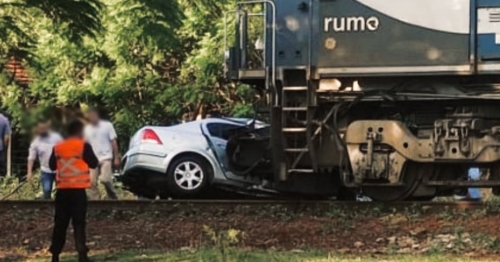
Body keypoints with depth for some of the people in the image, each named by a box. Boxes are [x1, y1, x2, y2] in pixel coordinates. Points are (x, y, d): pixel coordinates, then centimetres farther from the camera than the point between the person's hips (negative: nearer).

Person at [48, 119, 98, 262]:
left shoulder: (58, 147, 6)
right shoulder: (84, 145, -6)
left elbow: (52, 165, 14)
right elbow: (94, 163, -2)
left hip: (62, 189, 3)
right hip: (78, 190, -3)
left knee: (60, 223, 9)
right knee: (79, 222, -3)